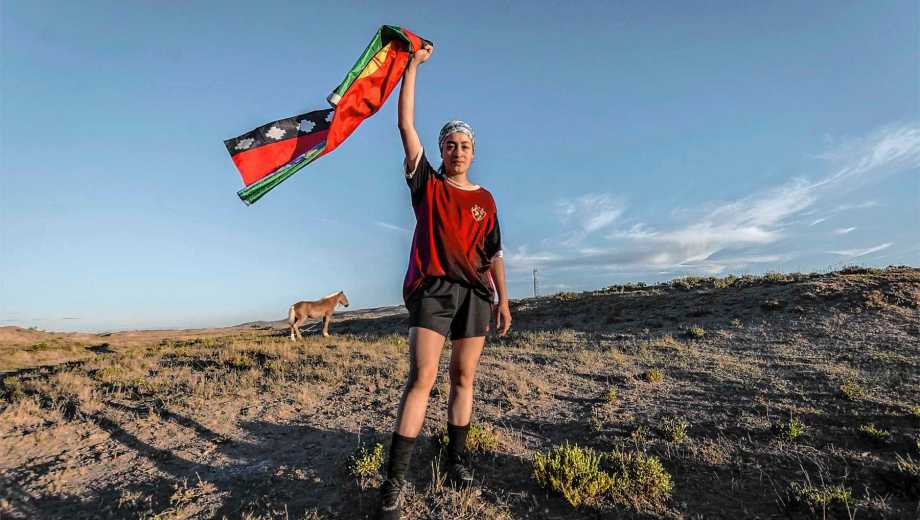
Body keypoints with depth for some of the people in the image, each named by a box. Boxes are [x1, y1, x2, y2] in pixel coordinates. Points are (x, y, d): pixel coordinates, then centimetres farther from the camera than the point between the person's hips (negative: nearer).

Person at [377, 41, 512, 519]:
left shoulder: (485, 200, 14)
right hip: (432, 287, -3)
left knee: (463, 378, 9)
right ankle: (394, 480, -3)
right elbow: (405, 124, 3)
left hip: (475, 292, 4)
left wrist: (502, 299, 7)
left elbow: (493, 253, 13)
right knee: (421, 378, -11)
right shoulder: (426, 184, 7)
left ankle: (457, 456, 25)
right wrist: (415, 63, 6)